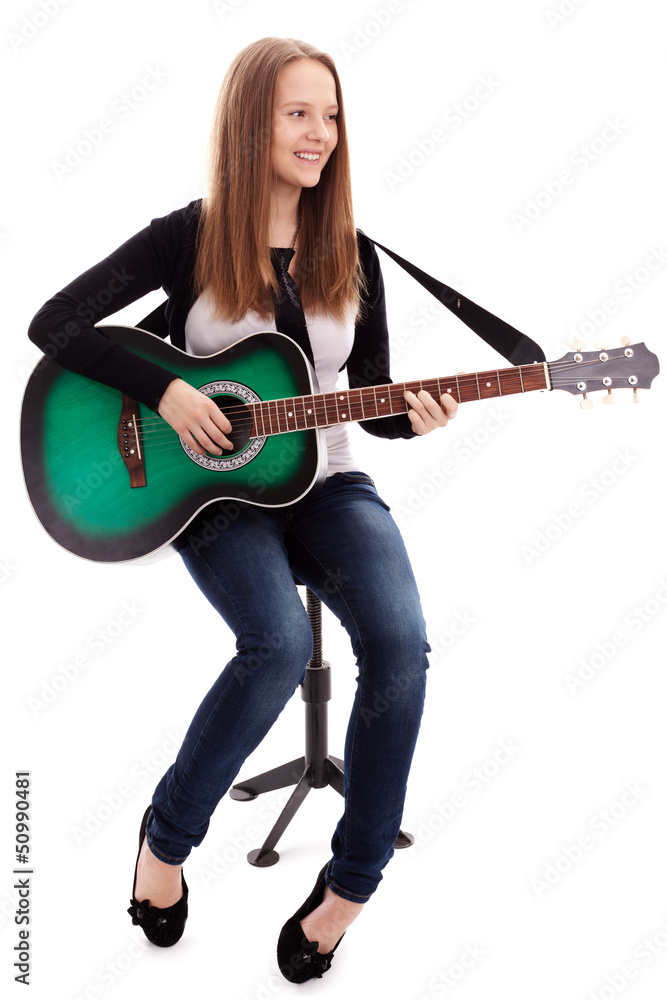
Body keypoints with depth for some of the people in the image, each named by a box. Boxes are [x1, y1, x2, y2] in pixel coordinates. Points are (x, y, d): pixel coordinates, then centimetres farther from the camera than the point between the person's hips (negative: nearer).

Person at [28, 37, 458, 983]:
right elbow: (54, 324, -7)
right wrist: (165, 391, -17)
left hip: (323, 480, 3)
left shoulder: (353, 257, 7)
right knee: (280, 643, -30)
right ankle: (167, 835, -2)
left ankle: (350, 885, -5)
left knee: (401, 646, -23)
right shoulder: (189, 238, -3)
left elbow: (370, 398, 10)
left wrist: (410, 416, -13)